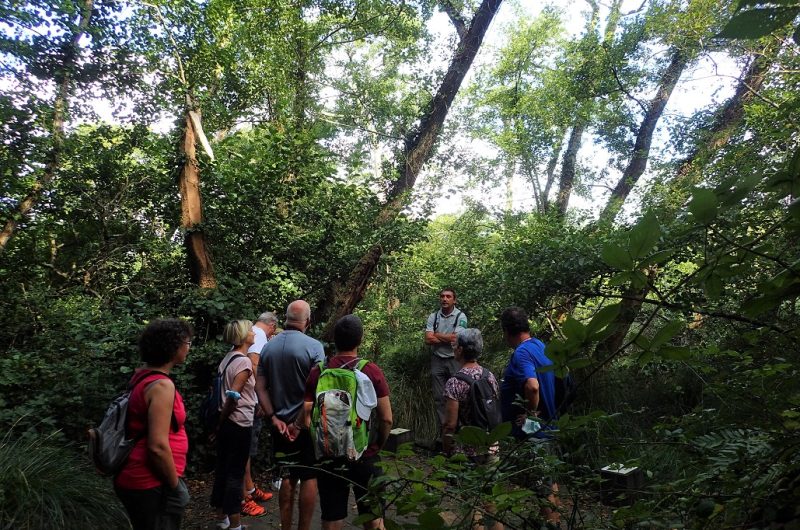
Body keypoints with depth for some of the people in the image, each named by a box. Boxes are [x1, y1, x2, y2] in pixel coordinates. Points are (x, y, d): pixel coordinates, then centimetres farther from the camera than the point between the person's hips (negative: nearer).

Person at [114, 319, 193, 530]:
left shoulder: (143, 375, 5)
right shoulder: (162, 385, -23)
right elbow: (158, 447, -26)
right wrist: (176, 486, -14)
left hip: (137, 478, 9)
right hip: (150, 485, -9)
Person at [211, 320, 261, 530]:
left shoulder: (227, 358, 7)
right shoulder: (244, 362, -17)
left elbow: (220, 389, 12)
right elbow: (233, 396, -19)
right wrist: (221, 422, -9)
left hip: (225, 423, 8)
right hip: (239, 424, -8)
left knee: (222, 469, 15)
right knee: (235, 474, 0)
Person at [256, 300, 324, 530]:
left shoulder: (268, 347, 2)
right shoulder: (313, 346, -14)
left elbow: (260, 387, 1)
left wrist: (274, 419, -2)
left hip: (281, 424, 5)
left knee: (288, 477, 17)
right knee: (309, 477, 7)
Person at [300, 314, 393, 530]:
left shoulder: (317, 372, -6)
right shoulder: (372, 371, -11)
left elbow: (305, 420, -6)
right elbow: (386, 419, -9)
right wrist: (377, 446, 8)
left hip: (329, 457, 2)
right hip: (365, 457, -2)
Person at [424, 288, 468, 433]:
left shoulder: (460, 316, -6)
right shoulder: (433, 317, 3)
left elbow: (456, 338, -16)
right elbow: (428, 340, -5)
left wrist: (436, 335, -5)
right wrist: (448, 338, -11)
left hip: (454, 360, -3)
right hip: (437, 360, 3)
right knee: (439, 397, 7)